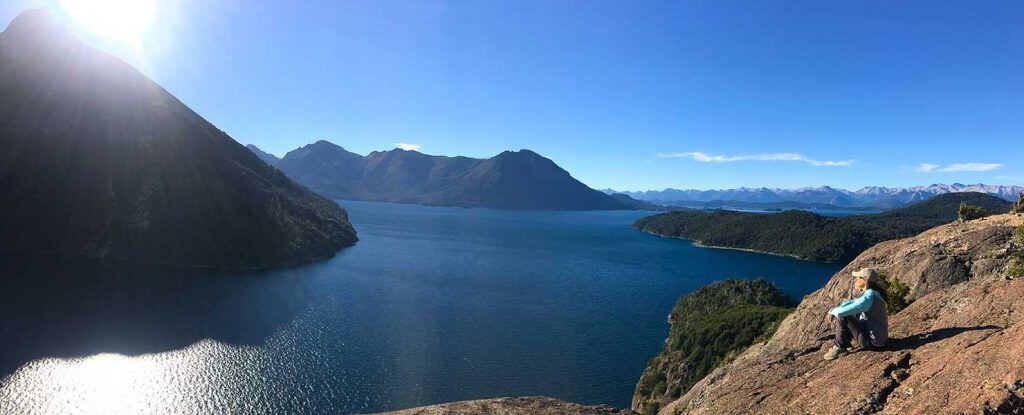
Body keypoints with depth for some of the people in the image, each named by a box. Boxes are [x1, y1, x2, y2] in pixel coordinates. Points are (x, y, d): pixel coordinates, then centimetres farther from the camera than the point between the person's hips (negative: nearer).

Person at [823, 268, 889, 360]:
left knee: (842, 317, -17)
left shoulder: (869, 298, -26)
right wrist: (833, 312, -5)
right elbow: (850, 303, 10)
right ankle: (844, 344, 16)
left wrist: (832, 311, -8)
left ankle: (839, 348, -1)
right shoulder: (869, 294, 5)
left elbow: (844, 311, -30)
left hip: (872, 341, -10)